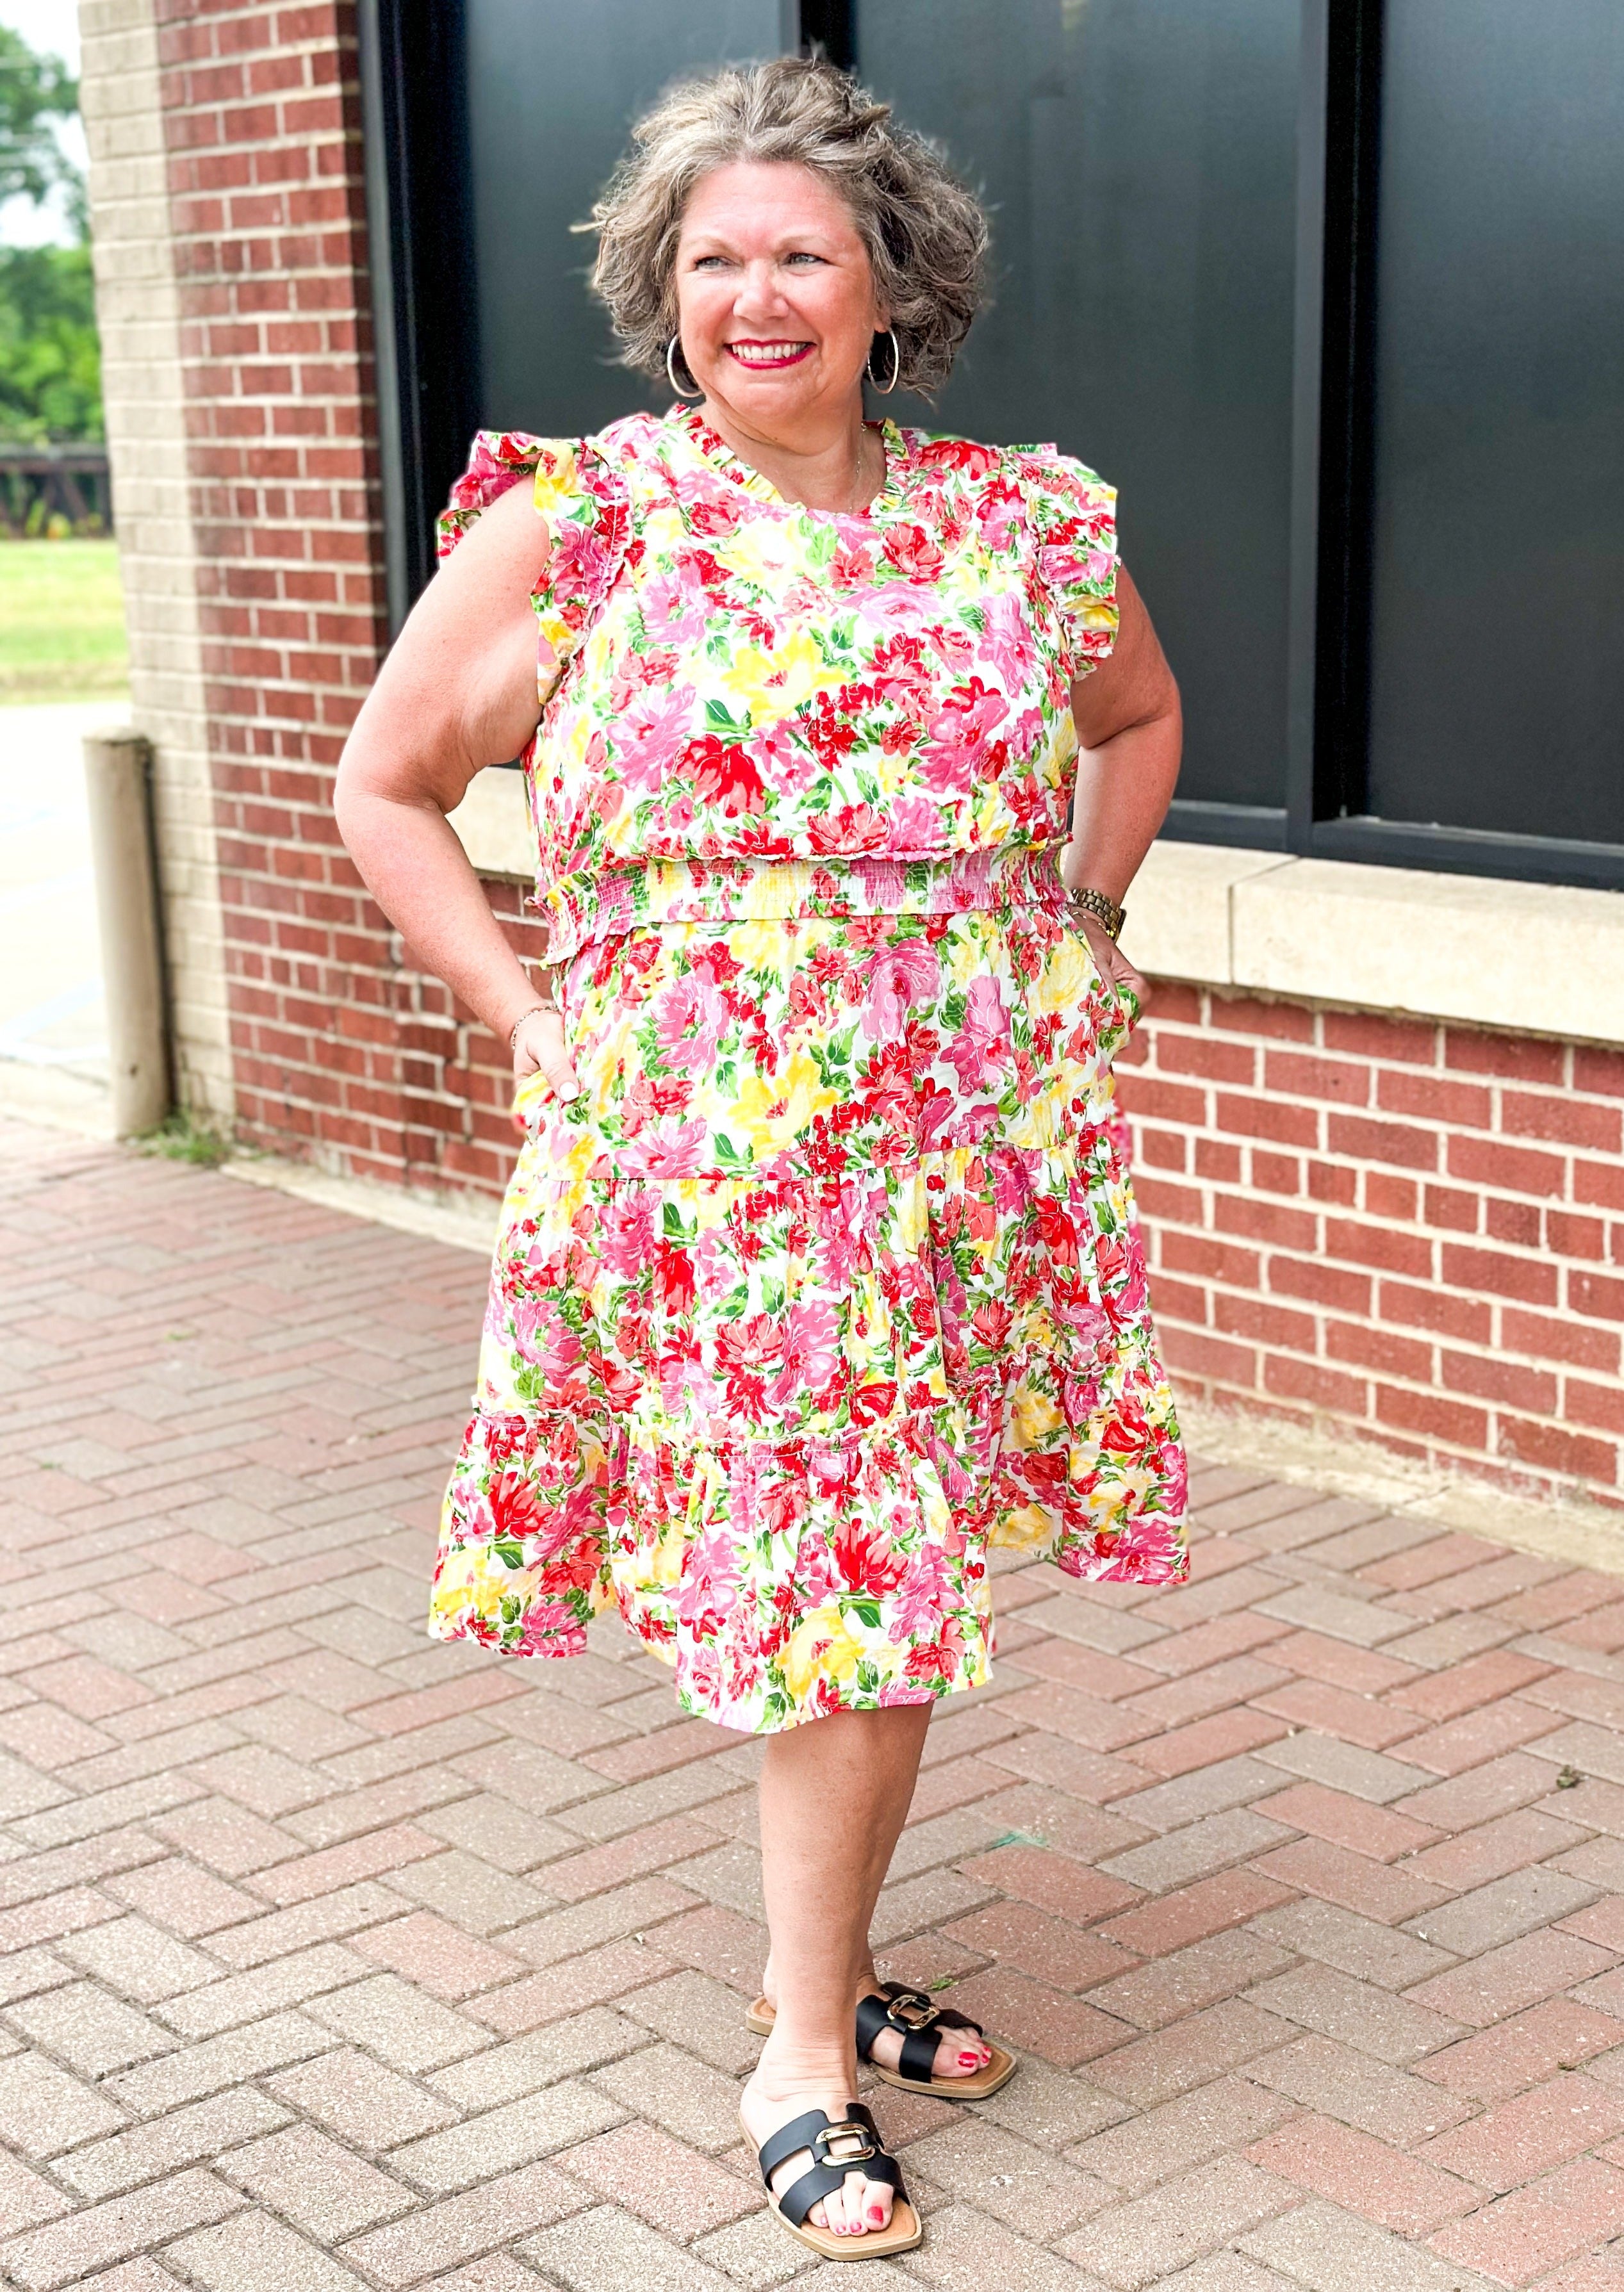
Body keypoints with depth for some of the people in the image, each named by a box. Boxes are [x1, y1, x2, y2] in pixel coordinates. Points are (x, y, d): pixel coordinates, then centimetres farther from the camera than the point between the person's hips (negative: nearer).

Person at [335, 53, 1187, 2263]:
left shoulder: (1017, 527, 5)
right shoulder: (573, 523, -3)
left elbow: (1140, 716, 25)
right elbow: (384, 786, 5)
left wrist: (1076, 930, 13)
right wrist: (536, 1026, -2)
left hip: (979, 1156, 4)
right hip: (707, 1177, -3)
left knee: (891, 1595, 11)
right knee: (848, 1601, -2)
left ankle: (826, 1976, 31)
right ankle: (804, 2061, 16)